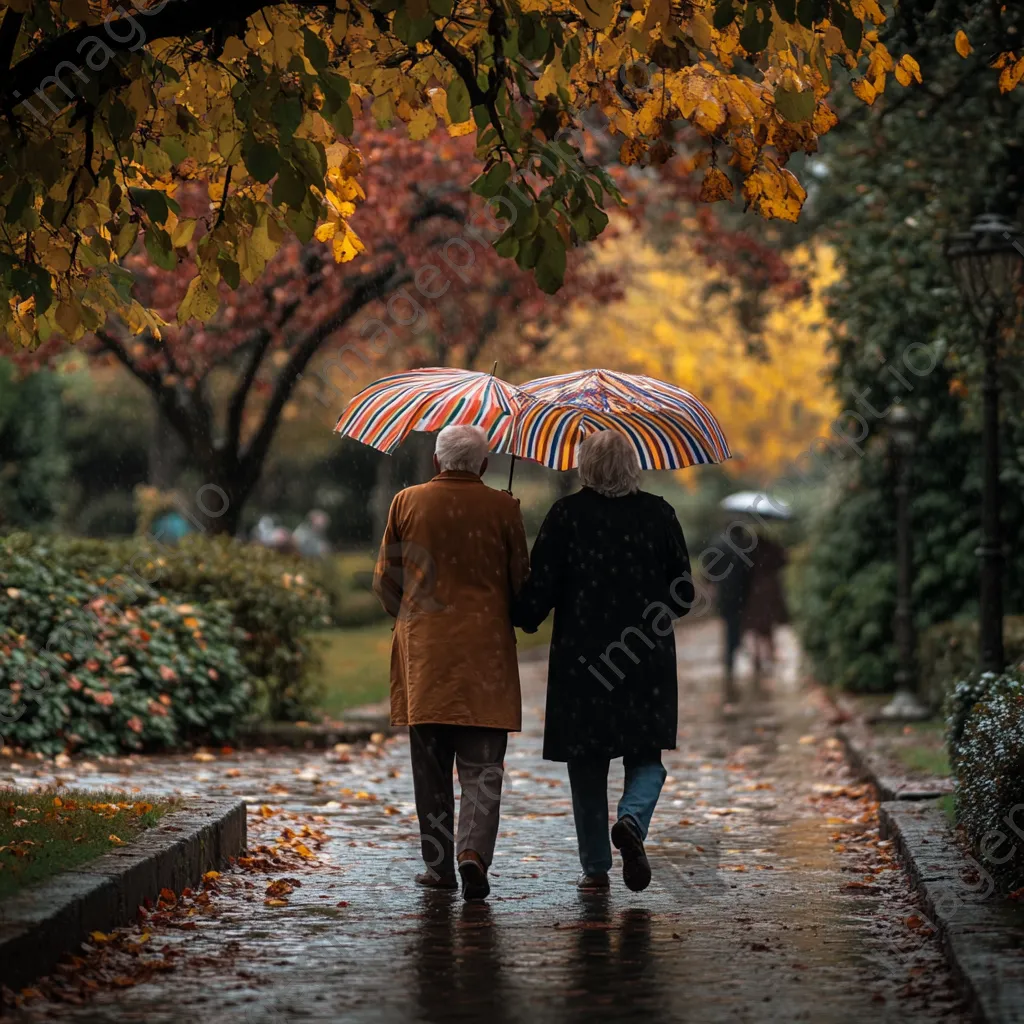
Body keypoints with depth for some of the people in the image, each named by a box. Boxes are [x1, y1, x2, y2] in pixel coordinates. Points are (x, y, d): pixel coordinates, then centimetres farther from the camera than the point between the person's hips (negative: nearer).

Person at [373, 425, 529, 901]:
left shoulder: (407, 502, 3)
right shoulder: (501, 508, -1)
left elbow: (385, 580, 7)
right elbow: (521, 581, 3)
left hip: (422, 647, 2)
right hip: (485, 648, -1)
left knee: (430, 766, 10)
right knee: (481, 764, 0)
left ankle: (439, 864, 13)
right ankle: (473, 851, -18)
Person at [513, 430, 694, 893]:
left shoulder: (566, 515, -6)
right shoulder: (658, 513, 1)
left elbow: (539, 589, -6)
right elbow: (683, 593, 5)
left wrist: (524, 620, 14)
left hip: (580, 656, -1)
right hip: (649, 662, 1)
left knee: (587, 762, 9)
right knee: (646, 755, 12)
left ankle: (596, 867, 10)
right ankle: (632, 820, -17)